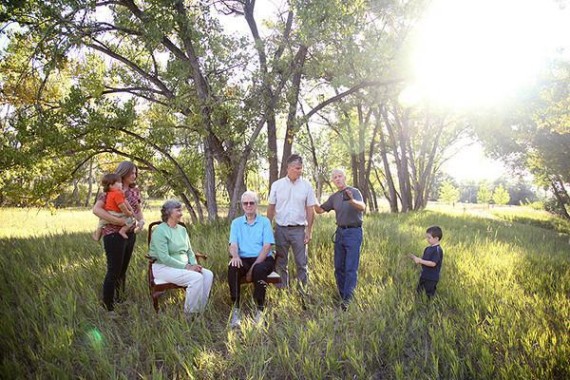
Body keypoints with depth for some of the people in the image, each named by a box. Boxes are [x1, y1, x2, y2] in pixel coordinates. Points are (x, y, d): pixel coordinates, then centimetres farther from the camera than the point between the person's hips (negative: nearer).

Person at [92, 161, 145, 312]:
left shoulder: (135, 190, 9)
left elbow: (138, 210, 17)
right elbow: (96, 209, -19)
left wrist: (141, 220, -6)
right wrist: (118, 221, -24)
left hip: (130, 234, 6)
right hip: (114, 235, -6)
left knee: (123, 271, 14)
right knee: (114, 271, -3)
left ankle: (120, 302, 25)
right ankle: (107, 308, 8)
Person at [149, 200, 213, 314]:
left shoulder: (182, 229, 13)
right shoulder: (160, 231, -11)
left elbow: (189, 251, 15)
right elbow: (164, 258, -19)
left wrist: (194, 264, -6)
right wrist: (186, 267, -20)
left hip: (184, 266, 8)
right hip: (164, 267, -7)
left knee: (208, 274, -15)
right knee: (196, 278, -28)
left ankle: (199, 310, -8)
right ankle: (190, 313, -14)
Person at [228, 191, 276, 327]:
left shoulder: (265, 222, 6)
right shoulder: (236, 223, 13)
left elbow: (267, 246, -4)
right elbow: (233, 245, 2)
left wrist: (253, 267, -16)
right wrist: (235, 256, -24)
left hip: (262, 259, -2)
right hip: (243, 260, 2)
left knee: (259, 270, -36)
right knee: (232, 268, -31)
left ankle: (260, 309, -25)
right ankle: (235, 310, -26)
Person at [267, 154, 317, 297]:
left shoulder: (306, 185, 0)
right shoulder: (277, 185, 2)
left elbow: (310, 210, 1)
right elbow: (271, 208, 6)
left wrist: (309, 230, -4)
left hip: (299, 229, -1)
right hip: (281, 229, 1)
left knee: (302, 264, 1)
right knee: (281, 264, 9)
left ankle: (303, 293, 11)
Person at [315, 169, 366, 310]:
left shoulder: (354, 192, -8)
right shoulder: (334, 197, 10)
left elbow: (362, 207, -26)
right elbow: (320, 210, 16)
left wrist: (352, 201, -48)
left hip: (353, 232, -6)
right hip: (340, 232, 6)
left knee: (351, 268, -7)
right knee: (339, 267, 10)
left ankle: (348, 300, -5)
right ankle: (342, 296, 22)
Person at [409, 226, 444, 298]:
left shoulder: (438, 250, -19)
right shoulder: (428, 248, 8)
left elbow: (433, 263, -26)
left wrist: (420, 261, -23)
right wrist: (415, 258, -4)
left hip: (432, 278, -9)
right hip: (424, 275, 9)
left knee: (429, 296, 4)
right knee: (419, 292, 17)